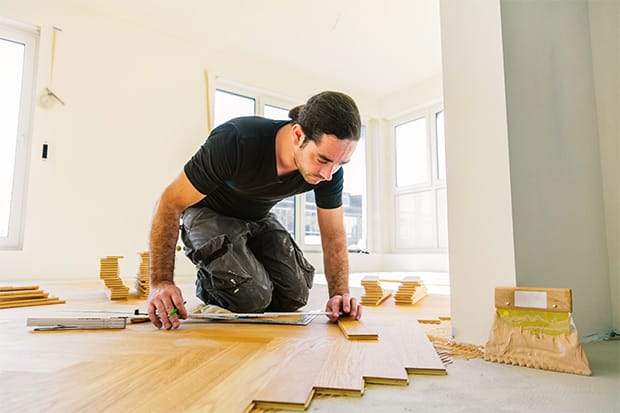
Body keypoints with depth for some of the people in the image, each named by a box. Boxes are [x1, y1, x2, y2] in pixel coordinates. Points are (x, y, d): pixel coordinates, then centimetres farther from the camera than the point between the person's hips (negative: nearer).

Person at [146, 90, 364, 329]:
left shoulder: (330, 168, -22)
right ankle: (207, 286, 11)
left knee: (295, 296, -6)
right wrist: (160, 282, -36)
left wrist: (340, 294, -27)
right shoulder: (236, 141, -37)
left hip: (259, 218, 5)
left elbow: (333, 236, -12)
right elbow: (171, 203, -30)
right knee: (253, 297, -23)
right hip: (208, 214, -4)